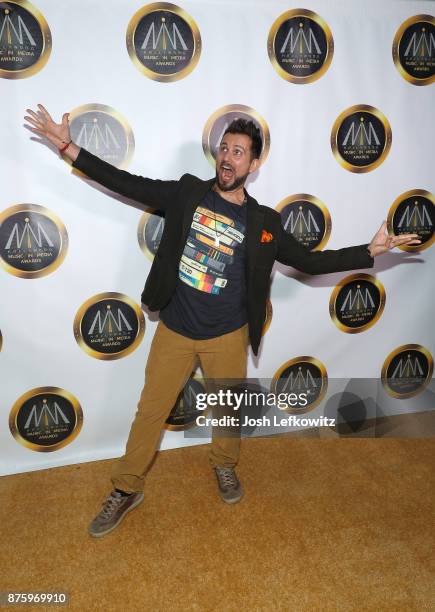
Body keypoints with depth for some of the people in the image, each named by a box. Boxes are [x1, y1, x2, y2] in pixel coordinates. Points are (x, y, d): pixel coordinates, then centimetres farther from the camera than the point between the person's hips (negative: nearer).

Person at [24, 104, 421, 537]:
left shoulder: (263, 222, -5)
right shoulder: (187, 193, -4)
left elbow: (309, 260, -1)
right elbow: (128, 184, -3)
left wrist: (370, 250, -8)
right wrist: (68, 147, -6)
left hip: (227, 336, 0)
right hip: (174, 330, 0)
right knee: (150, 410, 10)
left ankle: (224, 465, 49)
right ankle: (126, 489, 31)